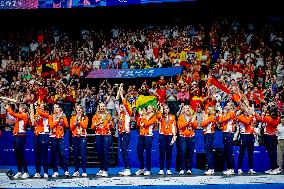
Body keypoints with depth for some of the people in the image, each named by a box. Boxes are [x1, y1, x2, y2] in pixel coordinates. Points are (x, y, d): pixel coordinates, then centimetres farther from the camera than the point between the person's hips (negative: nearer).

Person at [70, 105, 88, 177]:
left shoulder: (85, 118, 10)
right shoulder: (73, 118, 13)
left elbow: (85, 126, -5)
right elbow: (71, 128, 5)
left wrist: (79, 120, -10)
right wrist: (75, 122, -8)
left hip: (83, 136, -2)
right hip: (75, 137, 2)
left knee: (83, 154, -9)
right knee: (75, 154, 1)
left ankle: (84, 171, -10)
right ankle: (76, 171, 6)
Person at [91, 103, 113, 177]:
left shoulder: (108, 115, 8)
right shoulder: (95, 116, 12)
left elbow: (111, 127, 5)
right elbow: (92, 127, 5)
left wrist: (110, 123, -16)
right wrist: (98, 123, -11)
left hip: (107, 135, -2)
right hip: (98, 135, 2)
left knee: (106, 152, -11)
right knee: (99, 153, 4)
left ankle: (105, 170, -13)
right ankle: (101, 169, 17)